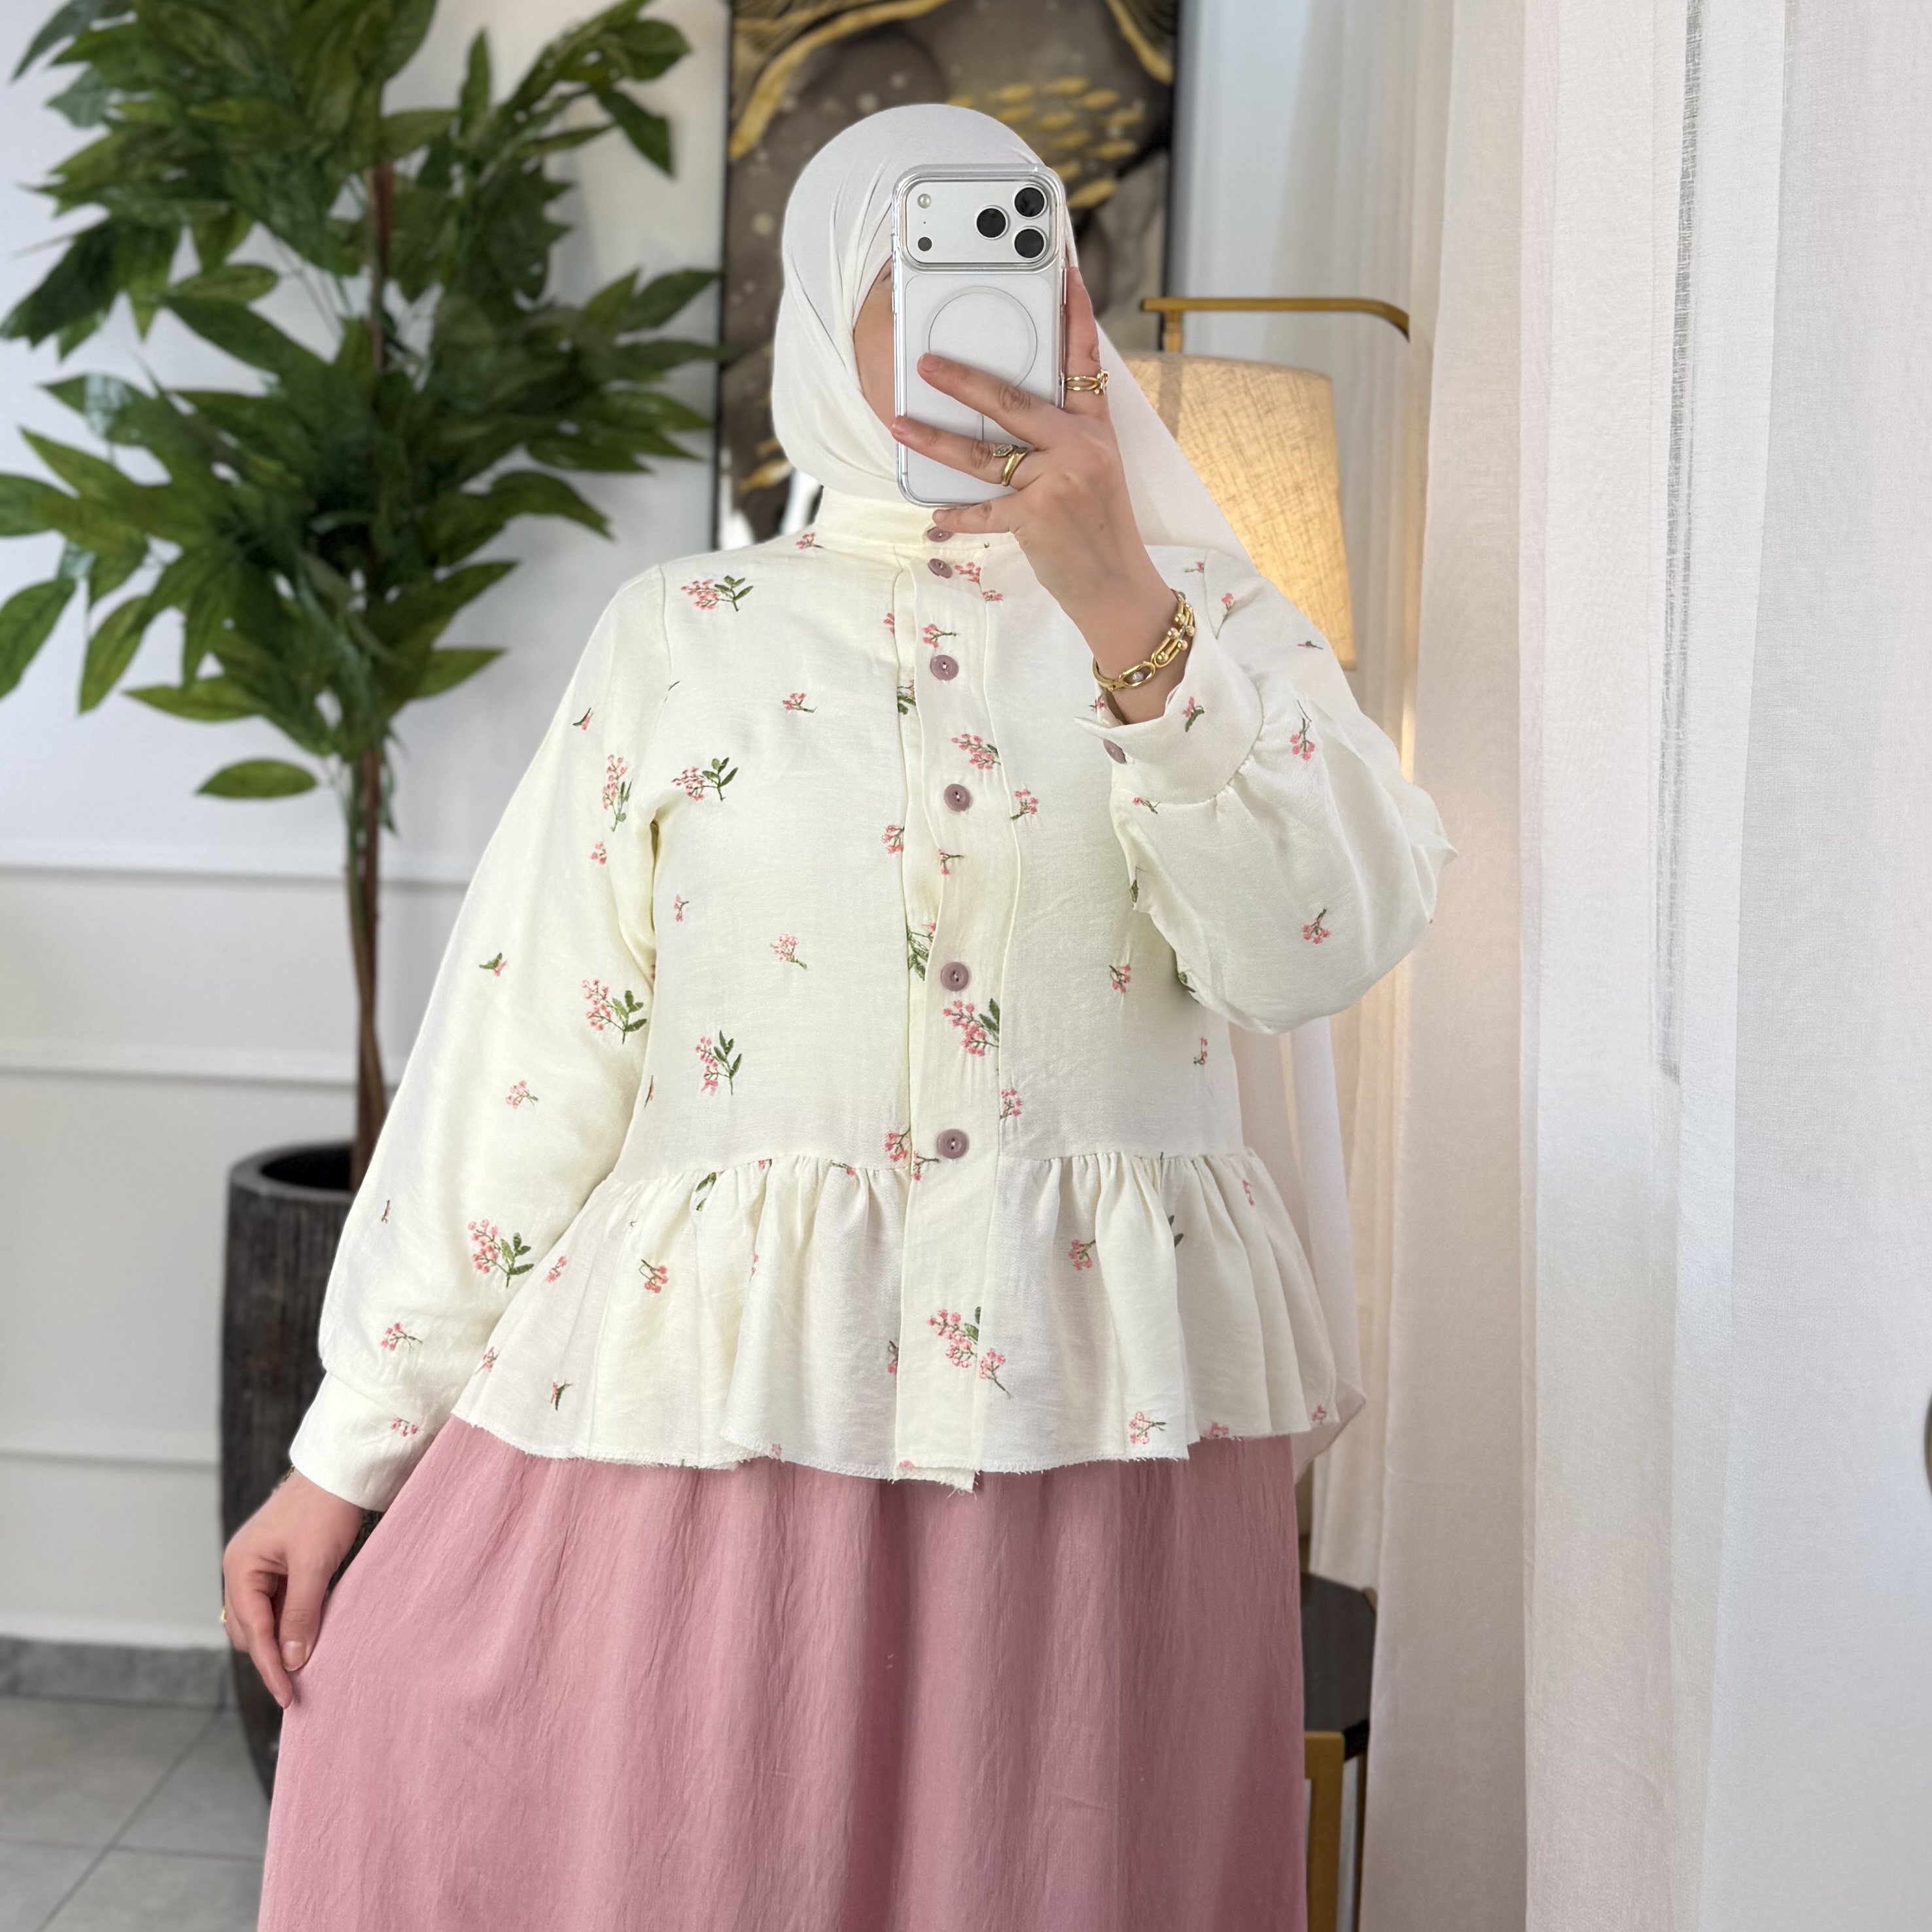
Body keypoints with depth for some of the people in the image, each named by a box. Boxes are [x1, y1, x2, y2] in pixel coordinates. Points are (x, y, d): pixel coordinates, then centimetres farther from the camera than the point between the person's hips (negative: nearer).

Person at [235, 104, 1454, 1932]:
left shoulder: (1207, 612, 8)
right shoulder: (683, 636, 6)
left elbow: (1313, 951, -8)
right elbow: (526, 1045, 3)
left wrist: (1122, 605, -18)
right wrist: (348, 1446, 3)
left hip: (1098, 1416, 1)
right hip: (719, 1389, 0)